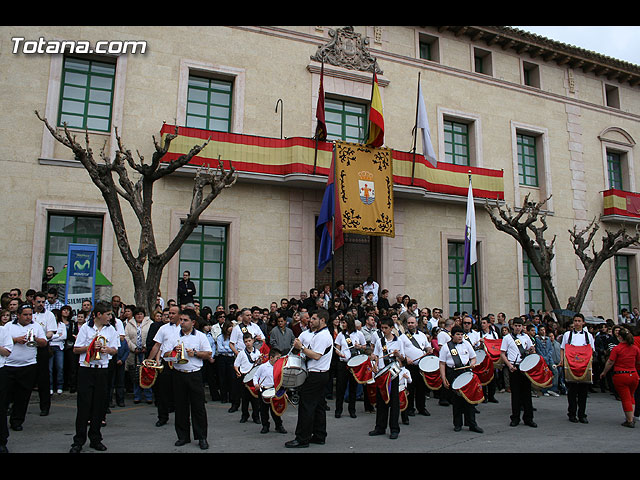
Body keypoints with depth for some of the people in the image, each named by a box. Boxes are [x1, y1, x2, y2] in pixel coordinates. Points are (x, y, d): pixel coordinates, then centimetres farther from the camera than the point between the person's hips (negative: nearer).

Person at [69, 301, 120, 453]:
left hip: (103, 370, 3)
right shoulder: (85, 327, 1)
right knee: (84, 405, -2)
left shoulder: (111, 329, 9)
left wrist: (107, 349, -10)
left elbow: (115, 350, 11)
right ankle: (78, 441, 7)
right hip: (86, 370, -3)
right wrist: (90, 347, -14)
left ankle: (95, 439, 18)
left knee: (100, 405, 6)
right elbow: (76, 349, 2)